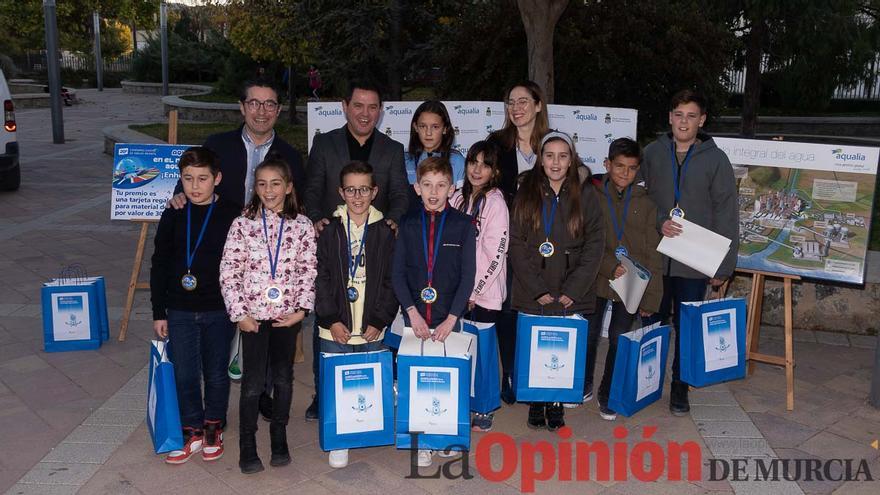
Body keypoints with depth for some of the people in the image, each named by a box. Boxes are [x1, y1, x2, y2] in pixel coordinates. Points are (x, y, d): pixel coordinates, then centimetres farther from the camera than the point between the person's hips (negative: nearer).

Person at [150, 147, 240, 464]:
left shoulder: (231, 217, -7)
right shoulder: (173, 216, 0)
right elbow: (159, 265, 5)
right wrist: (158, 312, 3)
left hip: (219, 310, -2)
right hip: (179, 311, 2)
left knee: (216, 374, 11)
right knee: (185, 375, 8)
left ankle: (214, 428, 31)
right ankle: (193, 432, 25)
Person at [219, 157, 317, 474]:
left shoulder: (302, 226, 0)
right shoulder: (242, 225, -3)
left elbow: (309, 271, 0)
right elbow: (229, 272, -3)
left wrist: (301, 309, -8)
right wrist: (239, 313, -8)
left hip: (288, 314, 1)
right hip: (253, 315, -1)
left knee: (283, 378, 12)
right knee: (253, 382, 2)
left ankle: (279, 439, 29)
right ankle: (247, 445, 18)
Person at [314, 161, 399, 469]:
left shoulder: (384, 233, 3)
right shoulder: (330, 232, 3)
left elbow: (390, 281, 1)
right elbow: (321, 279, 0)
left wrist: (380, 321, -6)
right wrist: (331, 320, -7)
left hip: (371, 329, 0)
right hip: (335, 328, 0)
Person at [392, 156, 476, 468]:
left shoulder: (463, 225, -2)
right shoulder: (408, 224, 3)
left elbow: (468, 275, -5)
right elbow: (397, 272, 1)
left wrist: (450, 319, -11)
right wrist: (412, 312, -9)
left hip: (449, 317, -1)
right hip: (414, 316, 1)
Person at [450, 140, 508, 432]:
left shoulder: (496, 202, -10)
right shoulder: (459, 198, 8)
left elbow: (496, 253, -13)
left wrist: (475, 290, -11)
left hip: (485, 292, -5)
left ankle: (485, 410, 16)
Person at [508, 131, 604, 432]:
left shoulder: (585, 195, 4)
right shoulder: (526, 193, 5)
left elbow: (594, 244, 0)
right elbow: (516, 244, 0)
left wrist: (573, 290, -8)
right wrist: (537, 289, -8)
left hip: (572, 296, 0)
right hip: (532, 295, 1)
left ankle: (556, 405, 17)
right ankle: (536, 404, 19)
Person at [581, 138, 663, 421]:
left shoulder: (645, 203, 0)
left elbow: (653, 254, 0)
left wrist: (651, 298, -4)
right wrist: (611, 266, -20)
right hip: (596, 280, 0)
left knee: (619, 340, 8)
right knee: (587, 335, 11)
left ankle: (609, 396, 27)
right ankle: (583, 387, 33)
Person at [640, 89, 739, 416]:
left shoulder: (715, 159, -1)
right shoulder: (652, 153, 4)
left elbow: (727, 215, -1)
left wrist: (724, 266, -5)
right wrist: (658, 222, -12)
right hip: (655, 257, 1)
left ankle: (680, 386, 23)